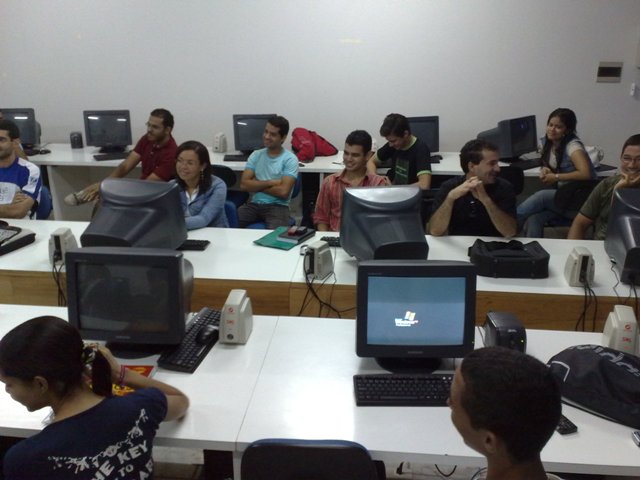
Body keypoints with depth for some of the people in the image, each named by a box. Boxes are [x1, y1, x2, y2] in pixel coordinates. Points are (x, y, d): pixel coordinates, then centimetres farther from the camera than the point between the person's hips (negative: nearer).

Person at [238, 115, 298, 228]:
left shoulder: (290, 159, -3)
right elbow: (244, 184, -1)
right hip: (254, 204, 4)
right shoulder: (256, 155, 10)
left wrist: (256, 185, -3)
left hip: (277, 206, -3)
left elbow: (283, 191, -14)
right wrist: (271, 182, -10)